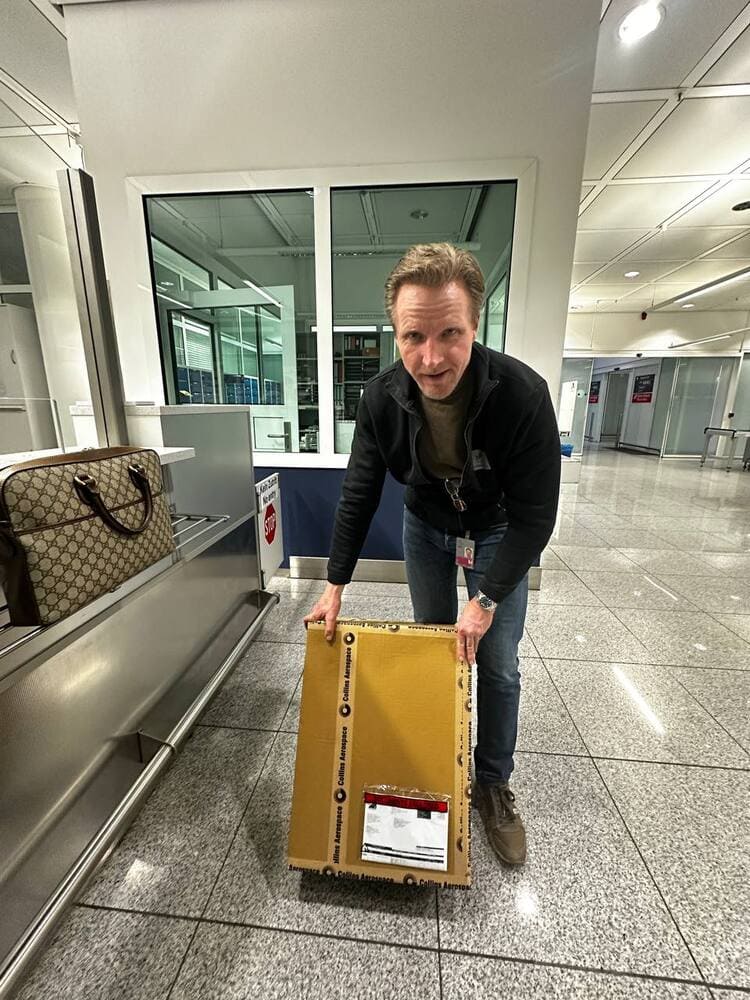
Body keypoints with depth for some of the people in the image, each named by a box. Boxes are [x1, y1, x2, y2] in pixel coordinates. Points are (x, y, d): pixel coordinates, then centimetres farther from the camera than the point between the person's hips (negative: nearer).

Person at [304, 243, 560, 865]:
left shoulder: (523, 394, -32)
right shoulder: (382, 400, -24)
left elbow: (535, 515, -25)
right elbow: (359, 495, -14)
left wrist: (486, 600, -26)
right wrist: (336, 585, -13)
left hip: (498, 532, -1)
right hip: (425, 526, 2)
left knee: (498, 666, 5)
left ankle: (493, 784, 31)